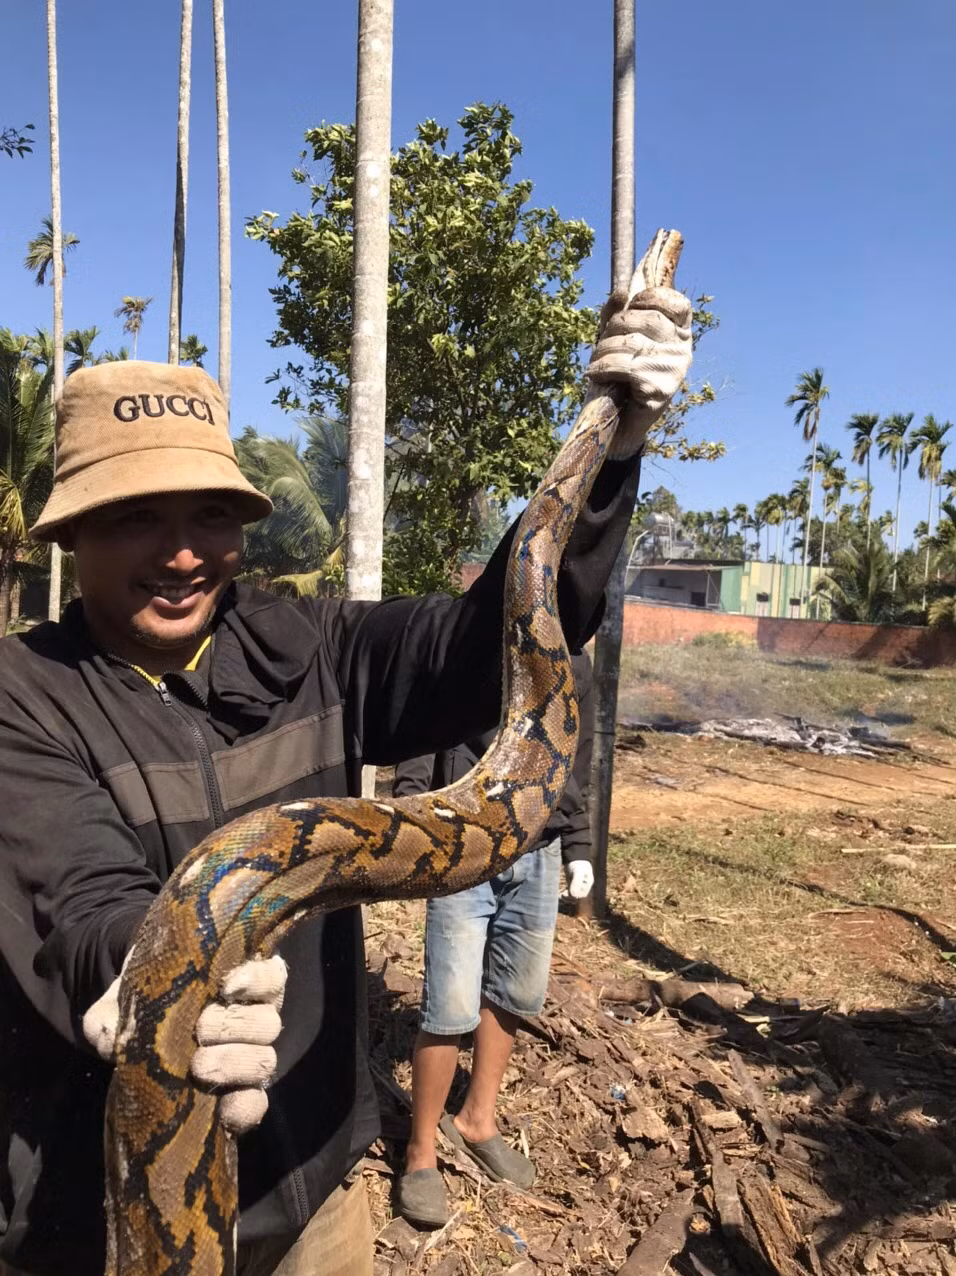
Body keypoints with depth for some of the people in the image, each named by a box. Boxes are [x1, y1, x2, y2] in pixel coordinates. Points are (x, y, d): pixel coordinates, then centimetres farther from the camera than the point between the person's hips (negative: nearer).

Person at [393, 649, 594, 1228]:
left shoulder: (574, 661, 8)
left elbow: (577, 763, 15)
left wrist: (578, 848, 15)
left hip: (538, 855, 5)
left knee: (516, 997, 15)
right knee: (452, 1010, -1)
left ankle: (477, 1120, 38)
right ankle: (422, 1150, 22)